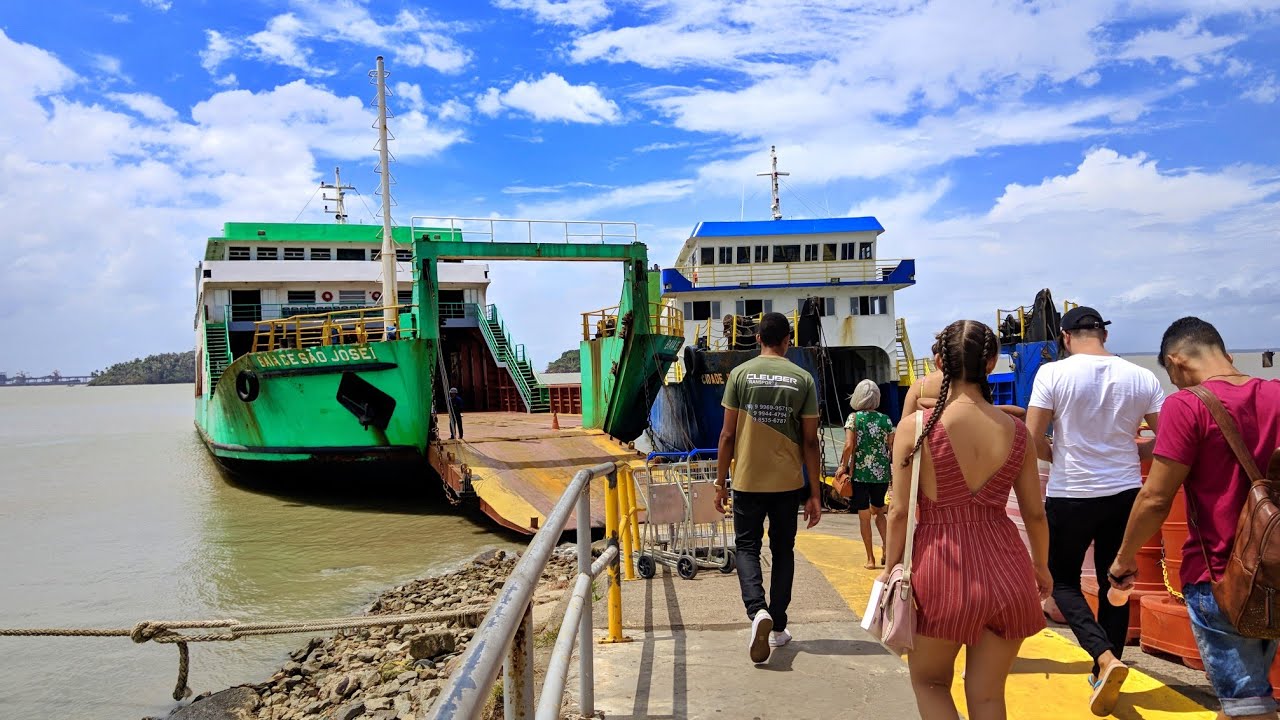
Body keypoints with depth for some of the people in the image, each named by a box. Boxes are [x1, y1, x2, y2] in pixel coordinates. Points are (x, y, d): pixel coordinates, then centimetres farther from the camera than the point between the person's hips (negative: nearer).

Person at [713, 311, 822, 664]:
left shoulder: (740, 374, -4)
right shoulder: (803, 379, -2)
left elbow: (728, 434, -4)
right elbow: (810, 441, -2)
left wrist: (720, 482, 5)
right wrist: (814, 493, 4)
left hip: (748, 480, -1)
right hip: (788, 482, 1)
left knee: (747, 546, 10)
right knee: (783, 551, 15)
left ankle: (758, 611, -13)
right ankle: (778, 627, 20)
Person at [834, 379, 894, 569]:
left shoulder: (854, 418, -7)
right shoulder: (885, 419, 2)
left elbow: (849, 446, -15)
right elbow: (893, 447, 1)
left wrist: (843, 466, -2)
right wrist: (893, 470, 12)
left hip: (860, 473, -3)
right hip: (882, 473, 3)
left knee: (864, 516, 6)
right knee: (879, 512, 21)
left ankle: (870, 559, 10)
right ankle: (886, 546, 1)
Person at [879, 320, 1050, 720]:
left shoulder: (915, 426, -11)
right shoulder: (1015, 430, -1)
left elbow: (900, 511, -8)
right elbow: (1035, 513, 7)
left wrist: (890, 568, 6)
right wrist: (1041, 566, 24)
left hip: (941, 569, -3)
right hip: (1006, 570, 3)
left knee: (929, 680, 20)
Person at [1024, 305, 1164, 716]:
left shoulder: (1053, 373, -11)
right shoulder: (1141, 377, -2)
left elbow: (1032, 439, -12)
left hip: (1070, 495, -3)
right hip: (1125, 493, 3)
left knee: (1063, 581, 12)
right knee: (1114, 582, 15)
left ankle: (1106, 659, -9)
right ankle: (1104, 672, 24)